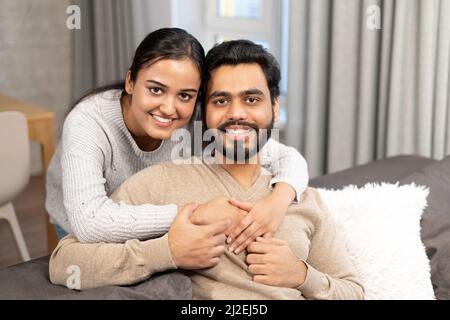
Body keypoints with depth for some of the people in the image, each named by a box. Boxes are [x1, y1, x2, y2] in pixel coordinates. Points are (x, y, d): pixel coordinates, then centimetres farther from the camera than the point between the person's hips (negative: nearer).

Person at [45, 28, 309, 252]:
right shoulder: (88, 123, -35)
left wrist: (278, 201, -45)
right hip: (84, 235, -2)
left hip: (157, 236, 3)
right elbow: (89, 223, -49)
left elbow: (289, 158, -22)